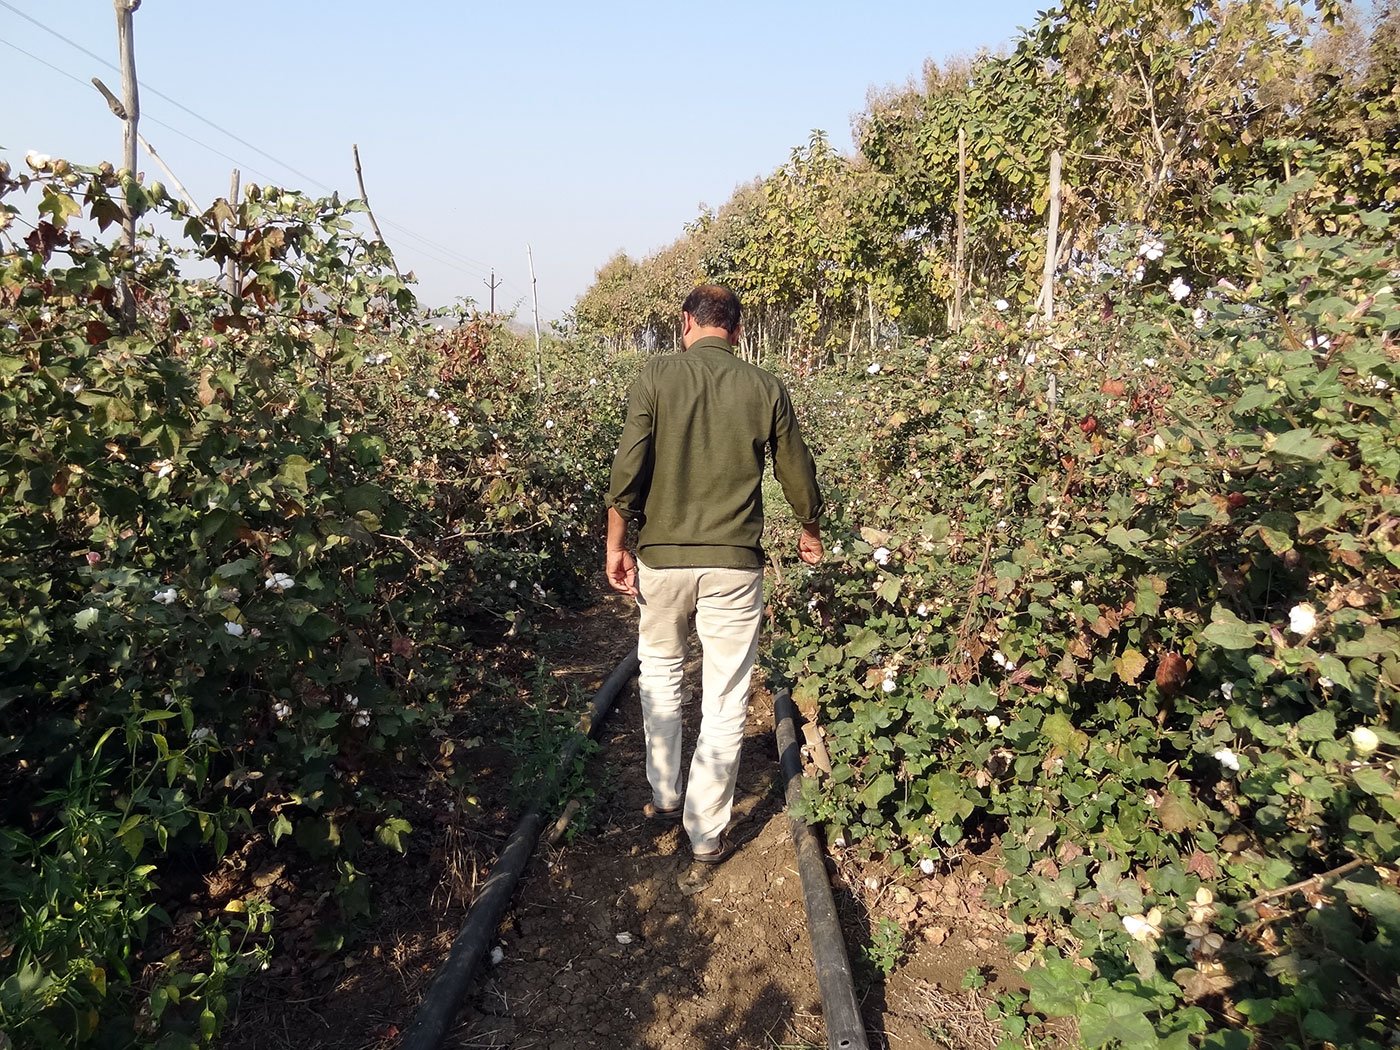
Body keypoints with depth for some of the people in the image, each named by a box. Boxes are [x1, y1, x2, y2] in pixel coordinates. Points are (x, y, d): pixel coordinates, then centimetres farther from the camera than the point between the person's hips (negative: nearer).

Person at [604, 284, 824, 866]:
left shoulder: (657, 375, -3)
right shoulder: (766, 389, 1)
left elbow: (628, 466, -10)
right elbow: (797, 471, 10)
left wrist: (616, 544, 0)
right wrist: (810, 530, 27)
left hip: (662, 556, 1)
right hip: (734, 563, 0)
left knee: (660, 672, 23)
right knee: (725, 699, 8)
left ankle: (665, 795, 34)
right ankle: (707, 833, 18)